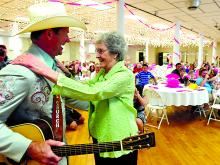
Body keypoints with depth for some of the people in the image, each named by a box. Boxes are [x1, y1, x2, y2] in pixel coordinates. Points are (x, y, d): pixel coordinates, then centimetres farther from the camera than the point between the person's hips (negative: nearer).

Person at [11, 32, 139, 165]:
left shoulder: (125, 75, -21)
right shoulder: (101, 73, 6)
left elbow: (92, 92, -34)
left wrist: (48, 72, -37)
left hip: (120, 145, -7)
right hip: (99, 139, 7)